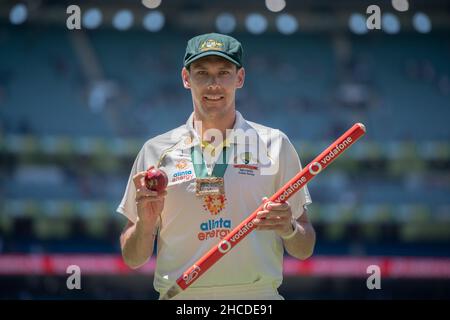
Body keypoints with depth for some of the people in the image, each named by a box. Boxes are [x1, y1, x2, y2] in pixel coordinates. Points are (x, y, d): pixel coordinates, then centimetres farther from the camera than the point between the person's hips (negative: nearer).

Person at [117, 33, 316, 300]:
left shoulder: (275, 145, 8)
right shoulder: (156, 151, 8)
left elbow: (304, 250, 9)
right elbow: (132, 259, 10)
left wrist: (288, 229, -11)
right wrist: (145, 224, -9)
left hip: (257, 297, 0)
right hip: (181, 296, 0)